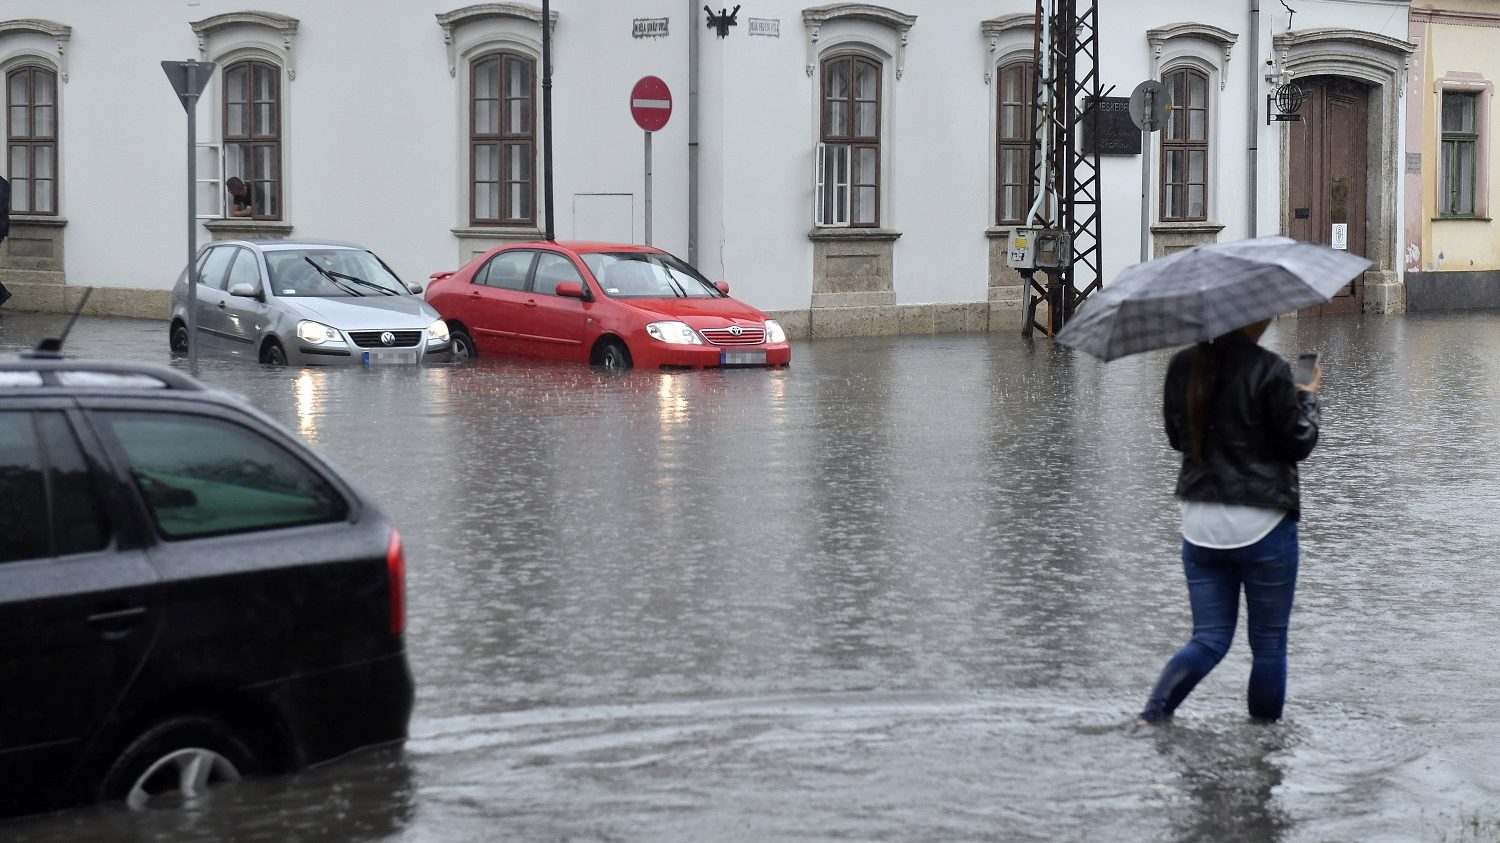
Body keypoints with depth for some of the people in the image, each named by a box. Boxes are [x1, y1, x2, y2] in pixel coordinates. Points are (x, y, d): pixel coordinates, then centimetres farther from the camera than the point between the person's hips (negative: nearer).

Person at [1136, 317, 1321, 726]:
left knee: (1209, 638, 11)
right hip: (1261, 522, -5)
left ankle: (1154, 711, -9)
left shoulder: (1182, 366, 3)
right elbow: (1297, 444, -7)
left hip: (1200, 522, 5)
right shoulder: (1268, 370, -14)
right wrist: (1308, 399, 9)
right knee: (1269, 641, 10)